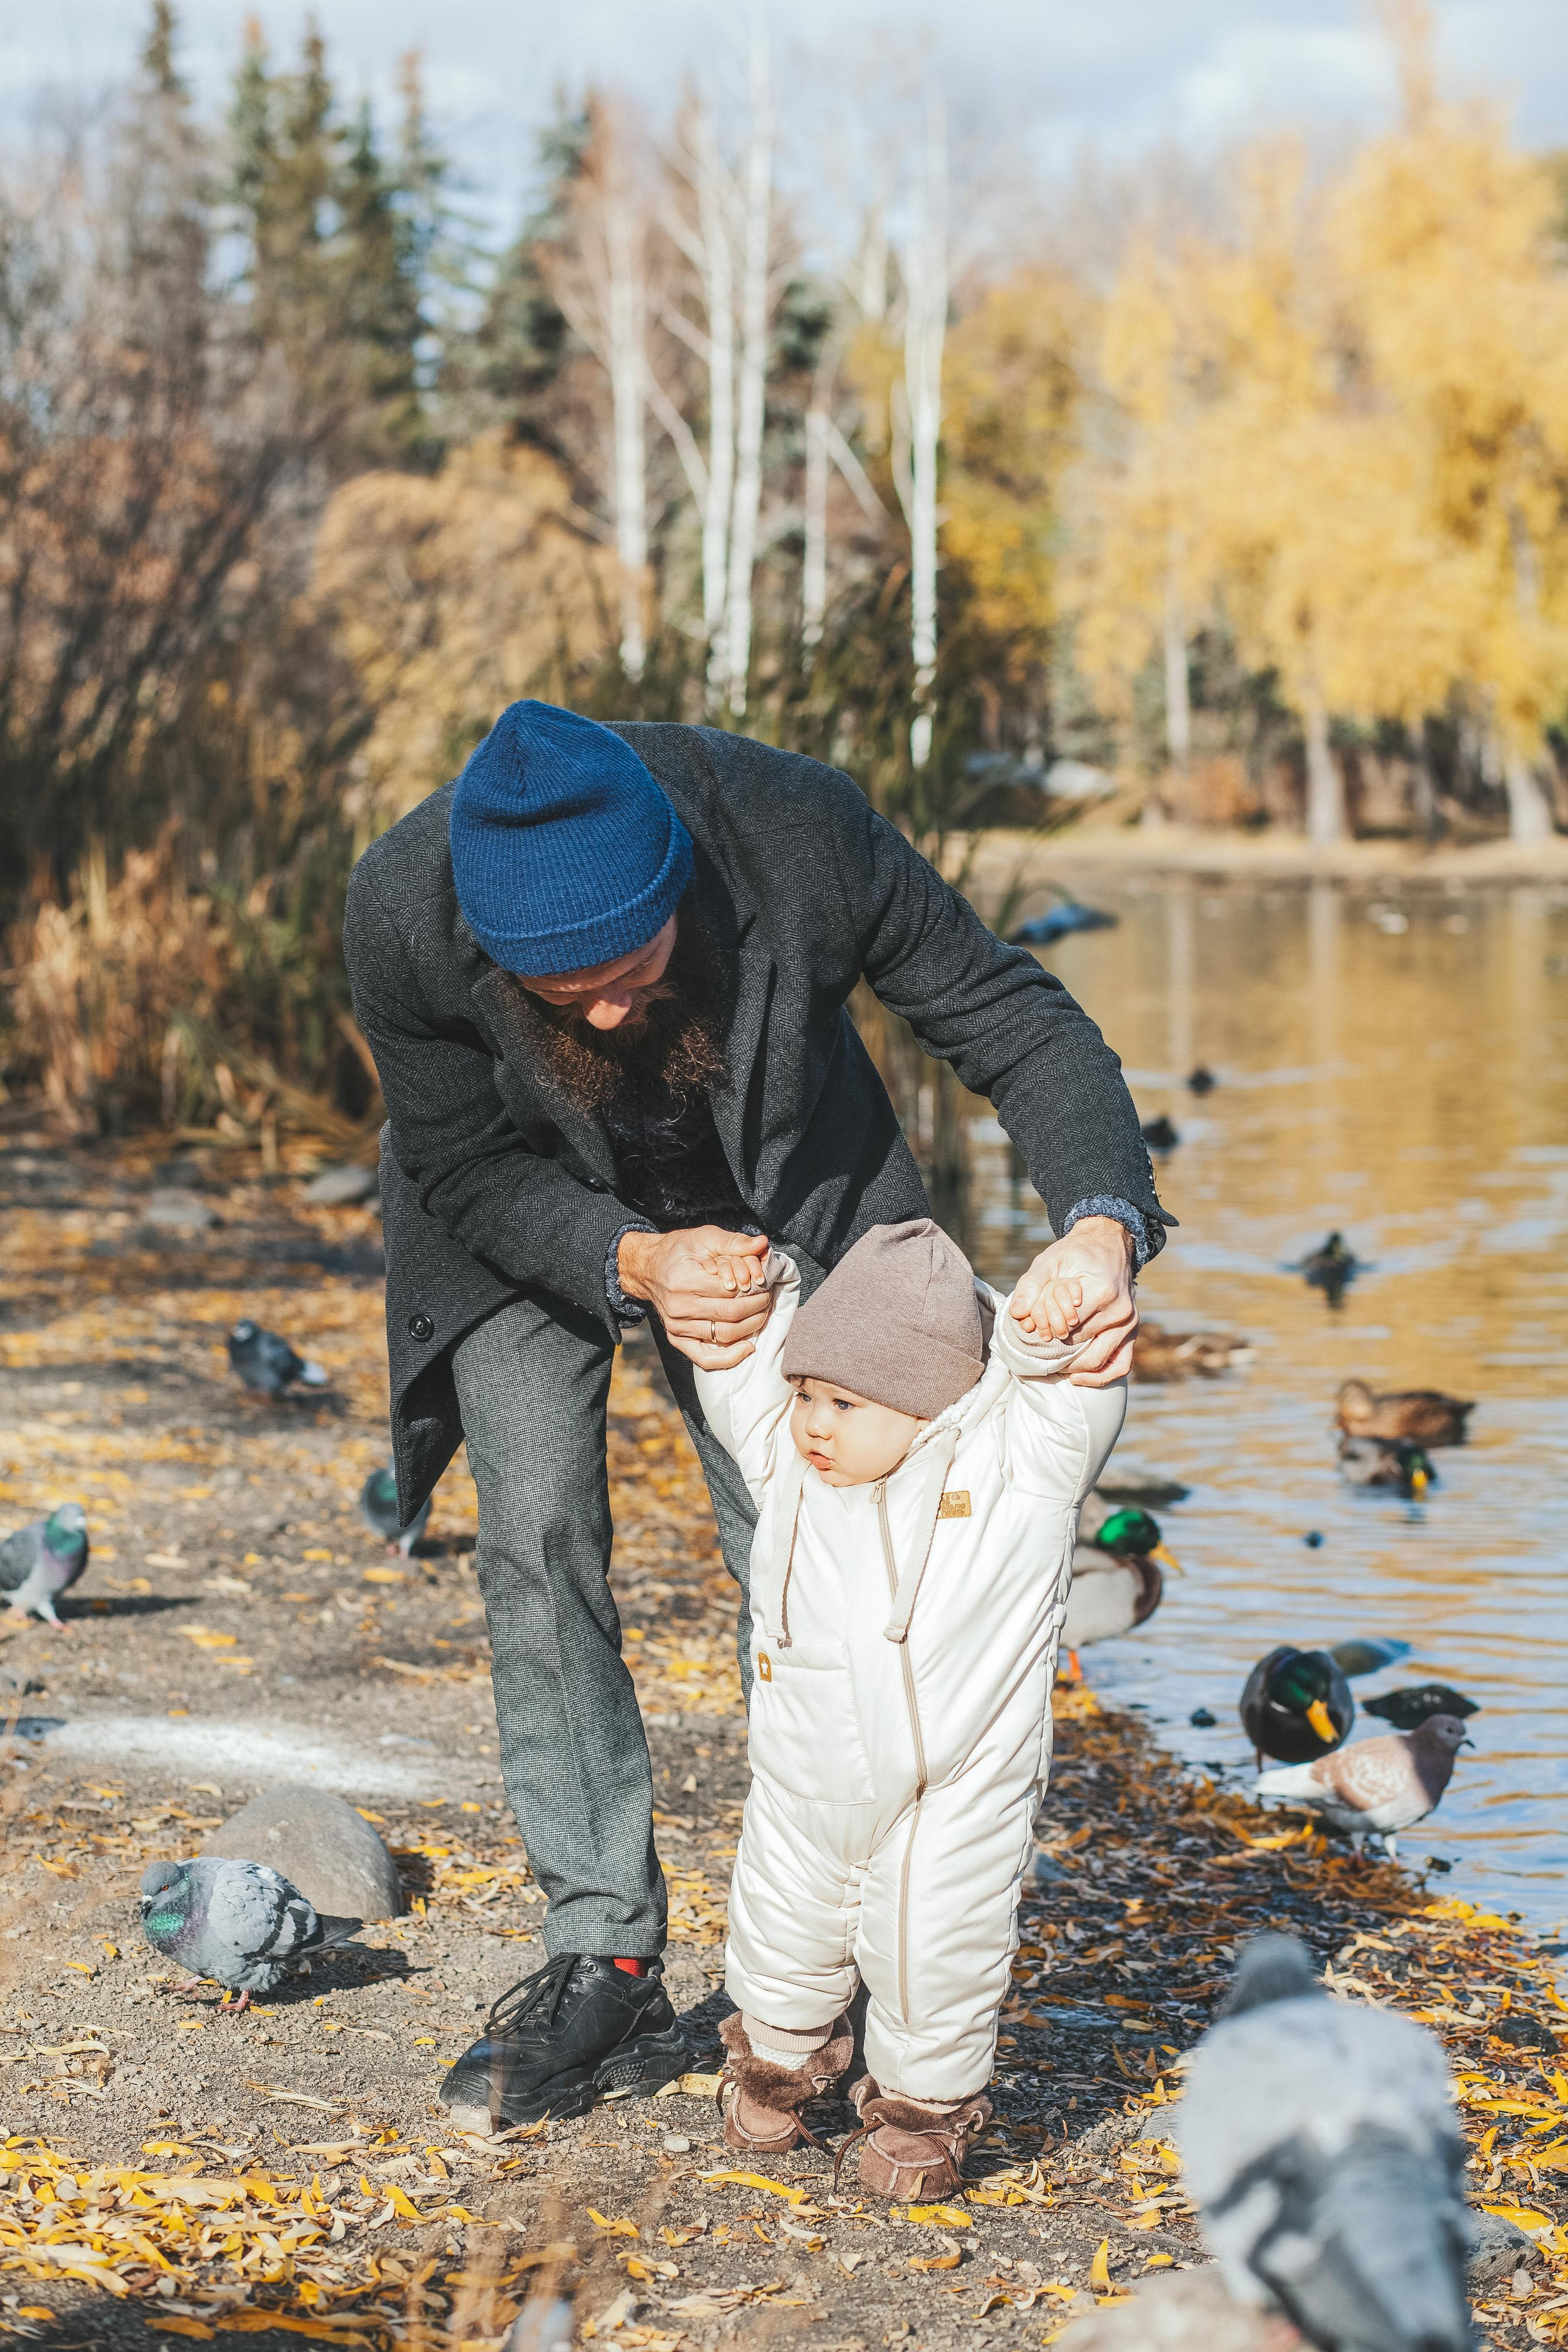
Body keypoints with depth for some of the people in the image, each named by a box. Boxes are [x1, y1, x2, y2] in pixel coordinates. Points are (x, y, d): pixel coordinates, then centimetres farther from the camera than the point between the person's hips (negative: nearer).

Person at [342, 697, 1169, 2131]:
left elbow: (1010, 1018, -24)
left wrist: (1103, 1217, -41)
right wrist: (632, 1263, -36)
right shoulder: (401, 913, -36)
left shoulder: (802, 836, -37)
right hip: (521, 1209, 0)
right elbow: (466, 1166, -19)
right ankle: (605, 1971, -2)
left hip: (769, 1191, 0)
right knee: (538, 1543, -9)